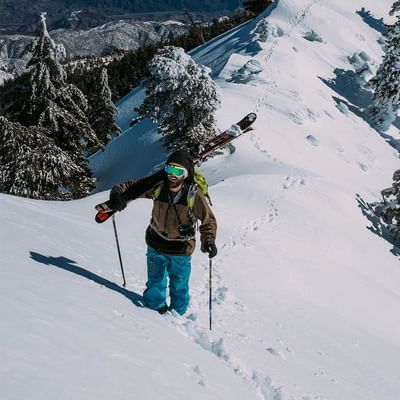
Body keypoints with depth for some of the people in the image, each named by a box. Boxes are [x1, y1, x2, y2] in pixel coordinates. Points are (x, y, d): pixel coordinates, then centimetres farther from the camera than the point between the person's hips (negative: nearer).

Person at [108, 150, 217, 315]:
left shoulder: (194, 195, -22)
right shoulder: (157, 186, -17)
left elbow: (208, 219, -11)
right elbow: (132, 186, -4)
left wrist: (209, 240, -27)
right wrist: (117, 193, -25)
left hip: (180, 251, -2)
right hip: (156, 245, 2)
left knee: (179, 286, 16)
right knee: (155, 282, 18)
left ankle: (178, 313, 38)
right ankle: (155, 308, 39)